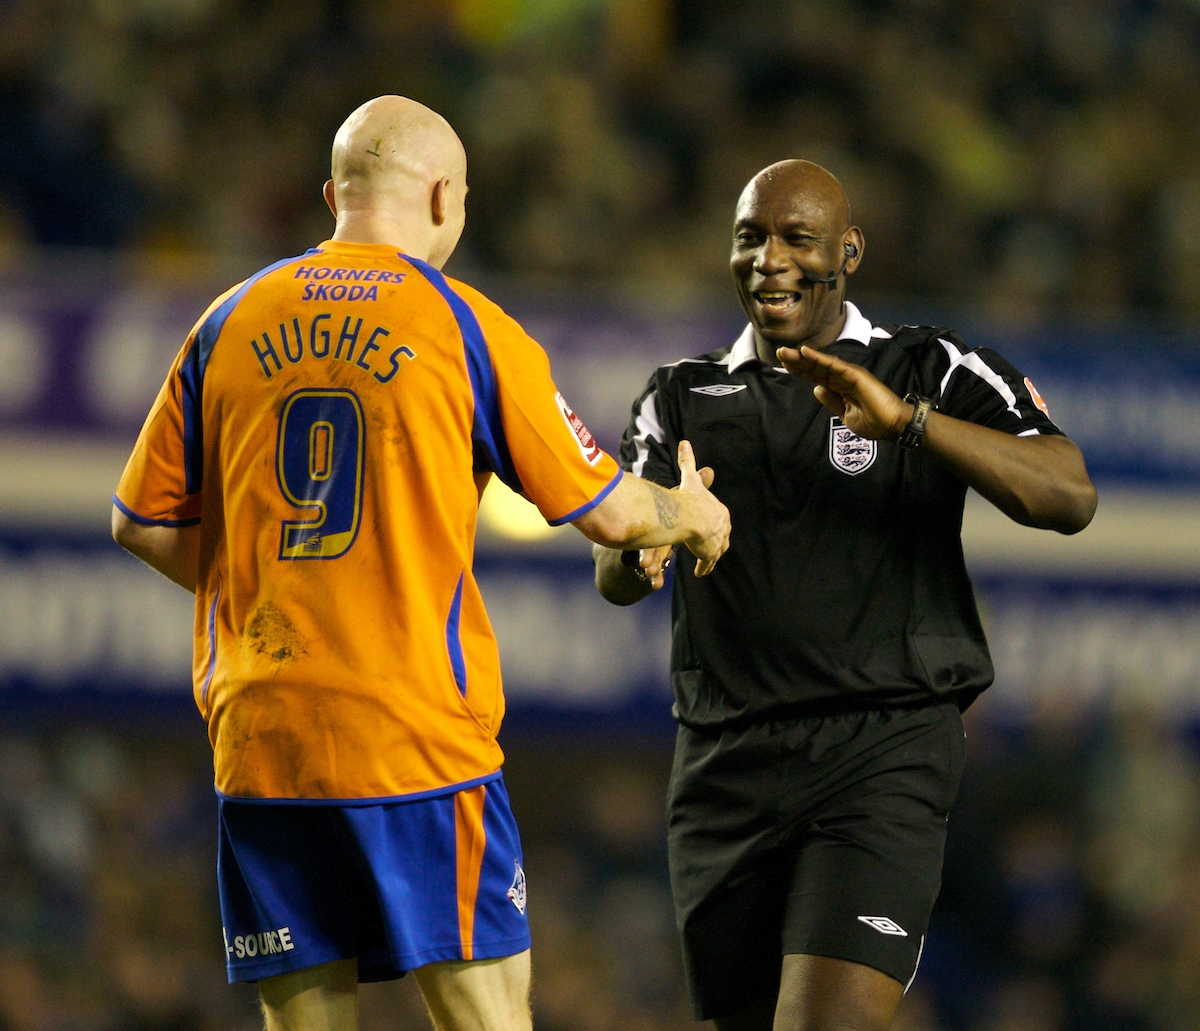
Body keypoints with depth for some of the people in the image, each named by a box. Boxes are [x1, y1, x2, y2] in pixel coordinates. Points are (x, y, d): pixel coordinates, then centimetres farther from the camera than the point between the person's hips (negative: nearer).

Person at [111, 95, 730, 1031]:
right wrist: (695, 513, 23)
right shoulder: (466, 328, -1)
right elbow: (607, 512, 2)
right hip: (419, 736, -4)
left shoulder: (232, 322, 8)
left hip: (259, 737, 4)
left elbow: (144, 522, 11)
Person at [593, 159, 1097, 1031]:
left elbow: (1069, 497, -10)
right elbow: (614, 575, 2)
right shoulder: (684, 399, 14)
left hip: (883, 752, -4)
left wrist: (906, 420, -22)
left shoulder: (936, 372, 4)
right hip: (726, 760, 4)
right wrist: (636, 556, -24)